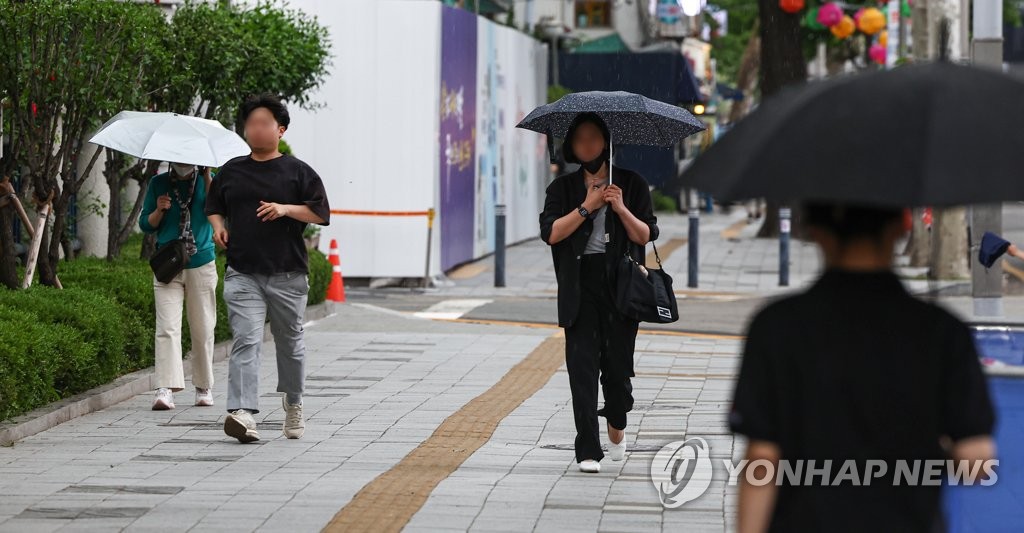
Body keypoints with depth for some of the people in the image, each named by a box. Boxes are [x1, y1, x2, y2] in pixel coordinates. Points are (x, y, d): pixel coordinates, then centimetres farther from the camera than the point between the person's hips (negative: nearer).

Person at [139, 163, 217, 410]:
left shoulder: (206, 180, 8)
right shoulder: (158, 183, 8)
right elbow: (145, 224, 10)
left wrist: (207, 177, -16)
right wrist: (159, 210, -10)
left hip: (202, 265, 1)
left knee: (202, 329, 6)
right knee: (167, 328, -13)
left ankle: (204, 387, 19)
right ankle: (165, 389, -19)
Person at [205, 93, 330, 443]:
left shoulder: (298, 172, 4)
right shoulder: (231, 171, 14)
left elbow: (321, 213, 1)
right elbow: (213, 207, 26)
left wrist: (286, 209, -14)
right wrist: (218, 226, 5)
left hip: (288, 275, -1)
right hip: (242, 274, 1)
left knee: (289, 342, 12)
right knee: (246, 341, -13)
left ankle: (293, 403, 34)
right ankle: (243, 412, -24)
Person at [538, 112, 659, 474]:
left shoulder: (632, 185, 8)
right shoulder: (563, 188, 9)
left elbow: (647, 236, 2)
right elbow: (550, 233, -4)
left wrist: (621, 209, -13)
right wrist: (586, 207, -11)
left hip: (621, 284, 0)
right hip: (580, 288, 0)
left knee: (617, 363, 2)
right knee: (582, 364, -8)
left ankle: (617, 427, 31)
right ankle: (588, 451, -8)